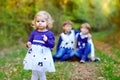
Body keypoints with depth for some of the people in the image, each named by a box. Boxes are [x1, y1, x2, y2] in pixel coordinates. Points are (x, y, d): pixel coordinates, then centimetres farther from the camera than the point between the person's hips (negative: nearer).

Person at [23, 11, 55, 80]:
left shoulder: (49, 34, -7)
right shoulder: (34, 32, 5)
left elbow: (52, 45, -11)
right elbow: (30, 40, 14)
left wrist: (47, 40, -29)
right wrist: (28, 43, -8)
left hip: (43, 55, -4)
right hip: (34, 55, 4)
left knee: (41, 73, 6)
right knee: (34, 72, 15)